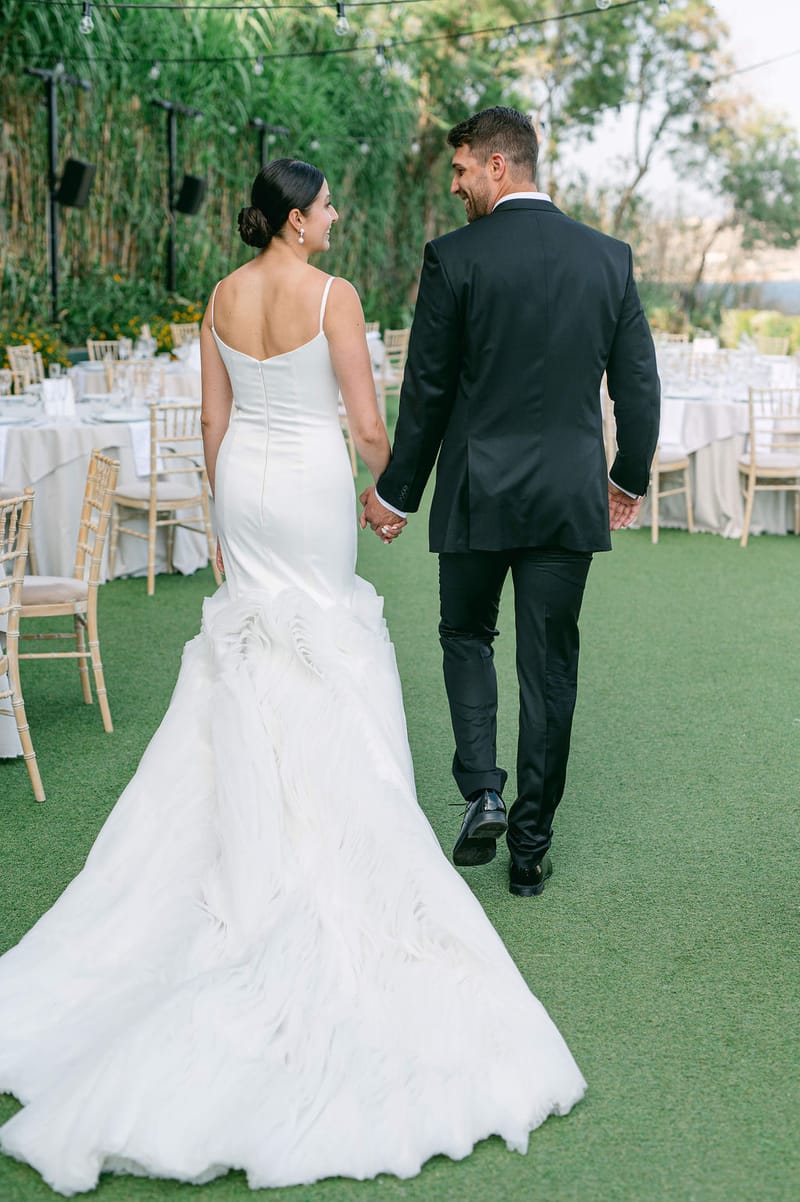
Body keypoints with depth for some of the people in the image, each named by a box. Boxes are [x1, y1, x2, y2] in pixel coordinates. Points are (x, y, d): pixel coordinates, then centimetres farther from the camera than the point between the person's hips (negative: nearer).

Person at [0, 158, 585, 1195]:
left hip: (243, 479, 5)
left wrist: (225, 516, 17)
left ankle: (251, 816, 22)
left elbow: (214, 420, 7)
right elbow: (366, 422, -12)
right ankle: (317, 809, 16)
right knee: (320, 652, 7)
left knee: (247, 648, 15)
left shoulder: (222, 300, 3)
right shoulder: (332, 295, -14)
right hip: (312, 481, -5)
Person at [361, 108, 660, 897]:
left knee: (466, 635, 20)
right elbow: (639, 384, 7)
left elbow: (427, 390, -6)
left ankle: (481, 790, 4)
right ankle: (530, 846, 16)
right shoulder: (609, 257, 3)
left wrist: (396, 493, 5)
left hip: (478, 492, -3)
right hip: (571, 497, 3)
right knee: (549, 665, 9)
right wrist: (630, 477, 21)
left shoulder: (455, 258, -8)